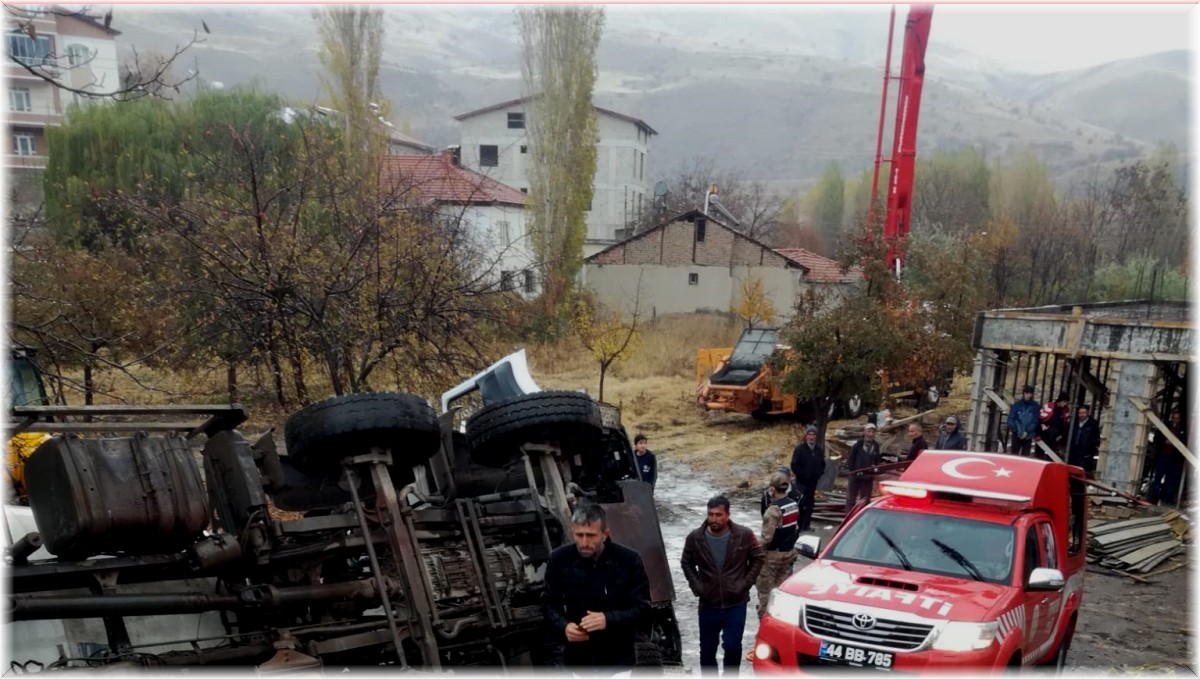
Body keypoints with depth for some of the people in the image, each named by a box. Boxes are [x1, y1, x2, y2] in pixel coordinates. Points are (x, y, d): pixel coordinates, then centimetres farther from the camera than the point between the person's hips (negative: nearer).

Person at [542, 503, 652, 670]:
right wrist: (564, 626, -20)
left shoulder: (629, 560, -15)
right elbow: (548, 604, 1)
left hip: (617, 659, -2)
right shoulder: (559, 560, -10)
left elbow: (644, 610, -12)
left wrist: (608, 619, -29)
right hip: (577, 658, 2)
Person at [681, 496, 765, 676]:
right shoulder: (695, 538, -9)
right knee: (707, 649, 10)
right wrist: (696, 586, -2)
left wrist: (745, 583, -5)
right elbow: (686, 563, 8)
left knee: (732, 647, -3)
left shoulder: (744, 535, -11)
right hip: (708, 605, 2)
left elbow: (758, 559, 3)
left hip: (736, 604, -1)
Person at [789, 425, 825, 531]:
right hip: (802, 481, -5)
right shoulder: (800, 449, -11)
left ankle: (806, 524, 20)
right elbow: (794, 466, -12)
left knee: (809, 503, 11)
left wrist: (819, 474, -1)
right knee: (800, 503, -7)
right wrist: (802, 475, -13)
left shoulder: (819, 449, 5)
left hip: (813, 481, 5)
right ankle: (798, 524, 1)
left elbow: (822, 464, 14)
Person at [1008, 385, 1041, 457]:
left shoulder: (1035, 406, 0)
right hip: (1016, 434, 0)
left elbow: (1035, 421, -4)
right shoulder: (1017, 405, 0)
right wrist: (1015, 429, -15)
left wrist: (1027, 432, -14)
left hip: (1028, 436, 0)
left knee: (1025, 455, 1)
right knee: (1014, 454, 3)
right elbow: (1011, 418, -3)